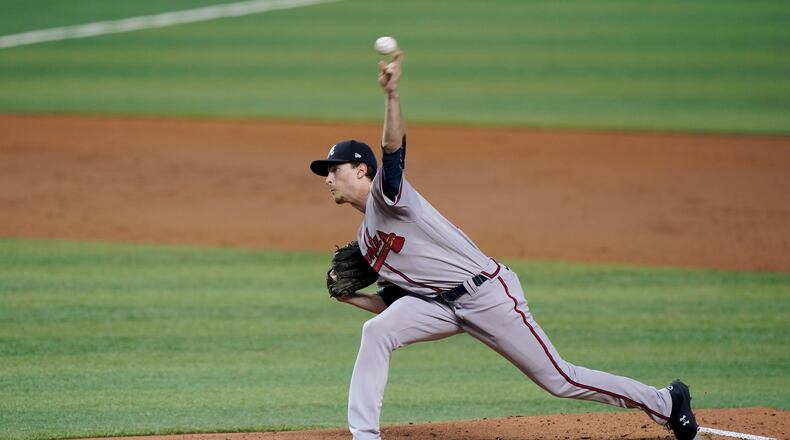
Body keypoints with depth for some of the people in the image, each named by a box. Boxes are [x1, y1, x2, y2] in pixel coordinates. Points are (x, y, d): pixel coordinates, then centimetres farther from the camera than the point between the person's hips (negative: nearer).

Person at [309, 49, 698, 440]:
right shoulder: (366, 238, 16)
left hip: (485, 293, -8)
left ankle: (665, 403, 10)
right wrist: (352, 297, 7)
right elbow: (398, 298, 20)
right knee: (377, 331, -14)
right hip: (443, 305, 8)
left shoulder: (385, 193, -9)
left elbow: (394, 150, -30)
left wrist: (390, 95, -46)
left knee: (559, 379, -3)